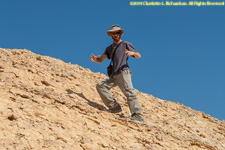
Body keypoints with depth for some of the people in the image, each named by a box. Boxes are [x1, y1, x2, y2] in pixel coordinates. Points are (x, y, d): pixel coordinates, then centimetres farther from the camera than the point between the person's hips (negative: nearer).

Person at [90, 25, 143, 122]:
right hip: (114, 75, 7)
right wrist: (95, 59, -3)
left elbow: (139, 56, 5)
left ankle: (137, 116, -28)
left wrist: (132, 53, -19)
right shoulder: (109, 48, 26)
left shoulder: (126, 44, 12)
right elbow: (100, 60, 21)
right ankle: (115, 107, -9)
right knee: (100, 85, -6)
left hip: (124, 72, -7)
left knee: (129, 93, -21)